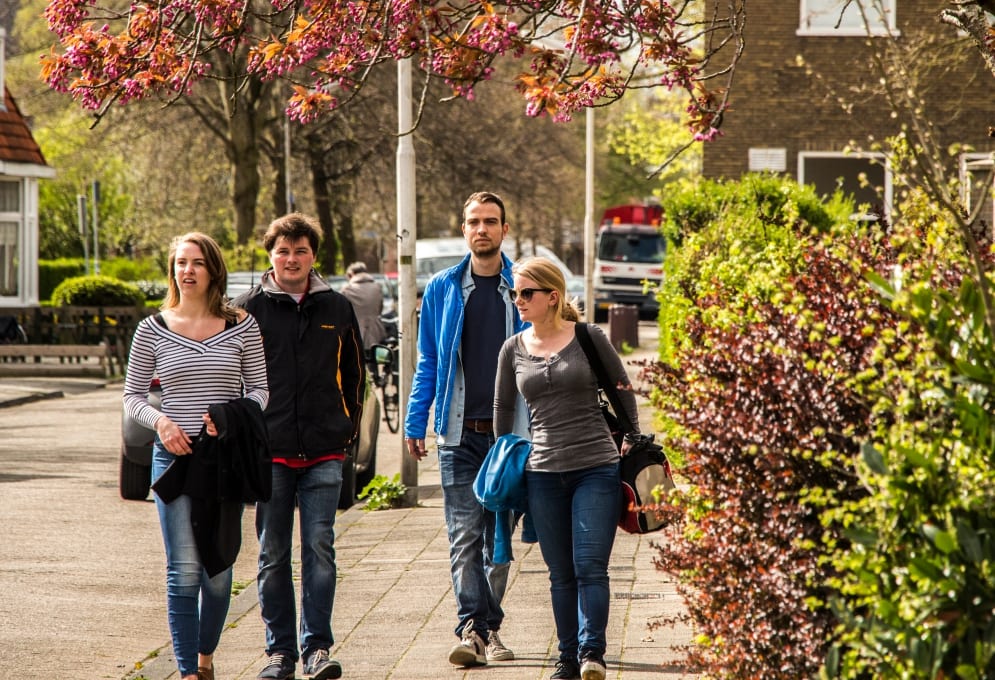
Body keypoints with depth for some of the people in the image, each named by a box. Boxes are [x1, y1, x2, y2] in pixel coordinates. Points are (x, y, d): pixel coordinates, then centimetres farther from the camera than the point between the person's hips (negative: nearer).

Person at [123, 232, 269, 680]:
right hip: (173, 456, -1)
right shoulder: (152, 330, 3)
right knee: (184, 570, -6)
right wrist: (160, 421, -12)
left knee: (219, 569, 6)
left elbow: (259, 390, 6)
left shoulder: (242, 326, 3)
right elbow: (133, 395, 8)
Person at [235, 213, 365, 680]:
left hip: (324, 452, 1)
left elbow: (353, 375, 18)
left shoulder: (336, 309, 9)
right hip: (269, 452, -1)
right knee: (273, 554, 4)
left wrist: (350, 428, 12)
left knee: (319, 548, -5)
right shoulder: (248, 309, 2)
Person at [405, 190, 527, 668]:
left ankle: (489, 628, 14)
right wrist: (415, 423, 6)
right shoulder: (442, 289, 7)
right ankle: (471, 626, -14)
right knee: (464, 534, -9)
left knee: (499, 536, 6)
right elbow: (428, 362, 12)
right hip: (459, 432, 0)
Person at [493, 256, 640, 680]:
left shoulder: (590, 339, -2)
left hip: (597, 468, -3)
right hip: (543, 474, 3)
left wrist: (633, 442, 10)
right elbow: (503, 407, 19)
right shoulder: (513, 350, 6)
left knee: (590, 567, -11)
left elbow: (623, 391, 9)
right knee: (561, 575, 6)